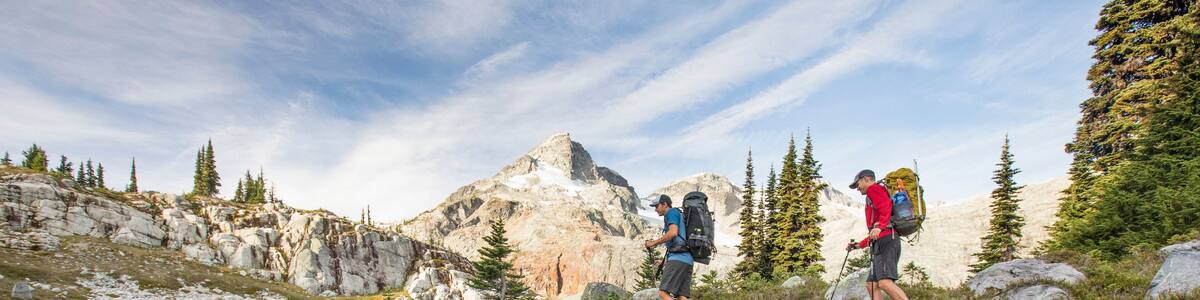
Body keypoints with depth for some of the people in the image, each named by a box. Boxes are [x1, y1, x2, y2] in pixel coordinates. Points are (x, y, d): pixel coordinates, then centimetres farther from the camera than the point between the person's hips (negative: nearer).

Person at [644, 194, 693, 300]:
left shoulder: (671, 212, 3)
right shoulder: (681, 216, 31)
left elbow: (673, 232, -15)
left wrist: (654, 243, -6)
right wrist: (665, 262, 30)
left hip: (678, 259, -9)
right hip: (688, 260, 9)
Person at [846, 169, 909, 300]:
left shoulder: (874, 188, 6)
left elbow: (886, 206, -17)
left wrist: (880, 226, -32)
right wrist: (859, 245, 36)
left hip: (885, 240, -10)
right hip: (881, 242, 10)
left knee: (885, 282, -25)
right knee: (871, 285, 4)